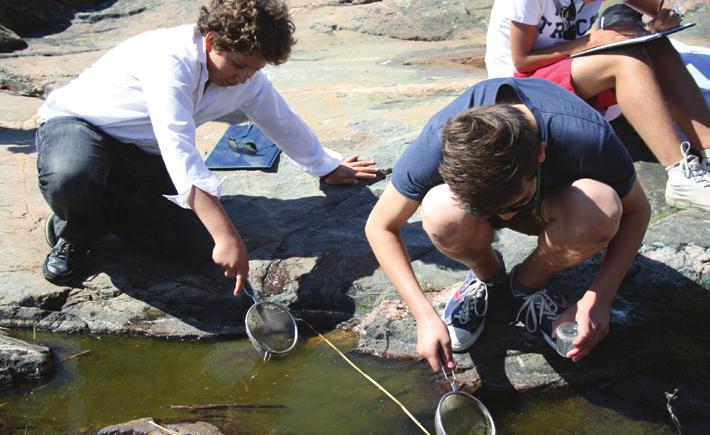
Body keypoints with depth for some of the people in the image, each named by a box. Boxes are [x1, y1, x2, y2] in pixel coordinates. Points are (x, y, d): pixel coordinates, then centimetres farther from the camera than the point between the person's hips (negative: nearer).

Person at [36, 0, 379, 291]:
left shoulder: (247, 78, -7)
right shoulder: (171, 59, -32)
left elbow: (284, 123, 12)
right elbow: (180, 151, -42)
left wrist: (328, 167, 24)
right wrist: (227, 236, -47)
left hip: (142, 153, 6)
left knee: (196, 247, -14)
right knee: (71, 179, -43)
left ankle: (97, 208, 11)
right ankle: (76, 231, -3)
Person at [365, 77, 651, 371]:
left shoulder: (588, 138, -37)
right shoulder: (439, 142, -36)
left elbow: (636, 210, -17)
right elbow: (380, 228, -22)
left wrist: (599, 298, -28)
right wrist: (425, 316, -29)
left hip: (550, 204, 0)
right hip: (474, 193, 0)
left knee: (600, 209, -36)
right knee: (442, 214, -36)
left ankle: (529, 282, -3)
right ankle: (487, 275, 0)